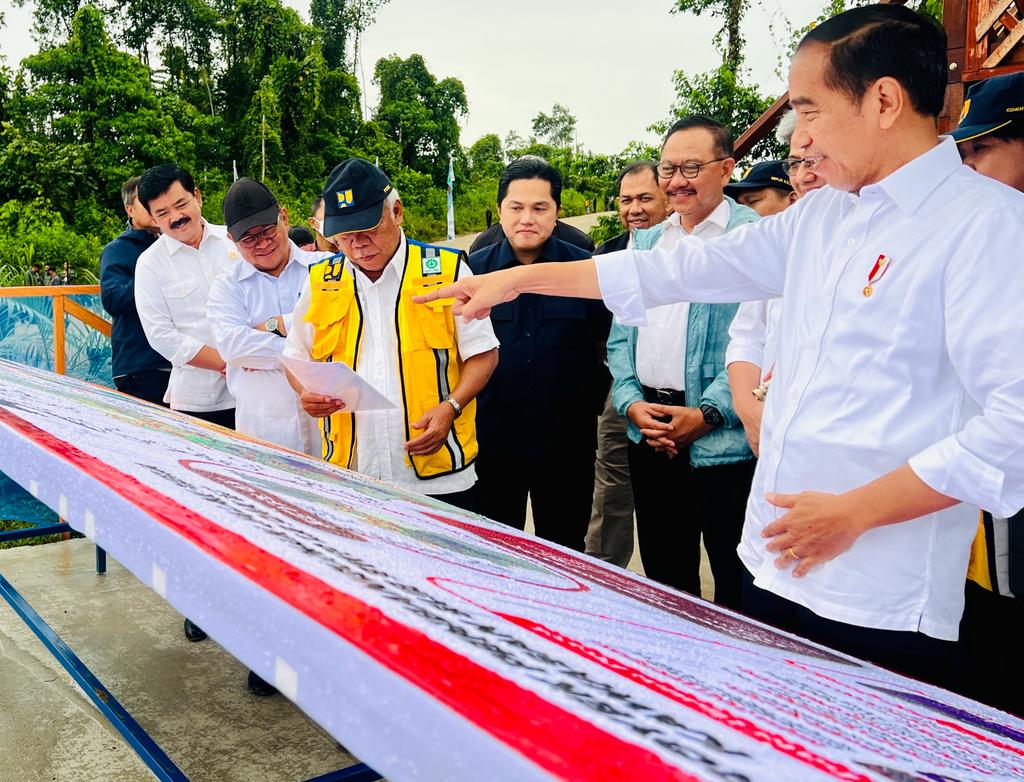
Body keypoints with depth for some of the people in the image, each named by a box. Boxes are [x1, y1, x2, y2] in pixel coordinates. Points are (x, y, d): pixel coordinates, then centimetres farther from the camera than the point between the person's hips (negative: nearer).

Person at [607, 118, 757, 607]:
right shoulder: (645, 243, 15)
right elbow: (621, 335, 14)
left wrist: (709, 413, -18)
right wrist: (631, 402, -1)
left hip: (722, 439, -6)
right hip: (649, 433, 6)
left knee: (735, 581, 4)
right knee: (663, 571, 18)